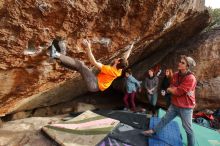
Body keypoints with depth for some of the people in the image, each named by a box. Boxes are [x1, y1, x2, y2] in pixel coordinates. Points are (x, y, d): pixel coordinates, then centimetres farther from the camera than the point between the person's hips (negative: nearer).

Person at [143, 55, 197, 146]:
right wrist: (177, 89, -14)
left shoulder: (190, 78, -24)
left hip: (185, 107, -7)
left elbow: (178, 92, -26)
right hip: (174, 105, 7)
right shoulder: (176, 75, 2)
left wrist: (170, 89, -8)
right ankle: (153, 131, 32)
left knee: (188, 128, 9)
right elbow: (172, 88, 6)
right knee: (165, 119, 18)